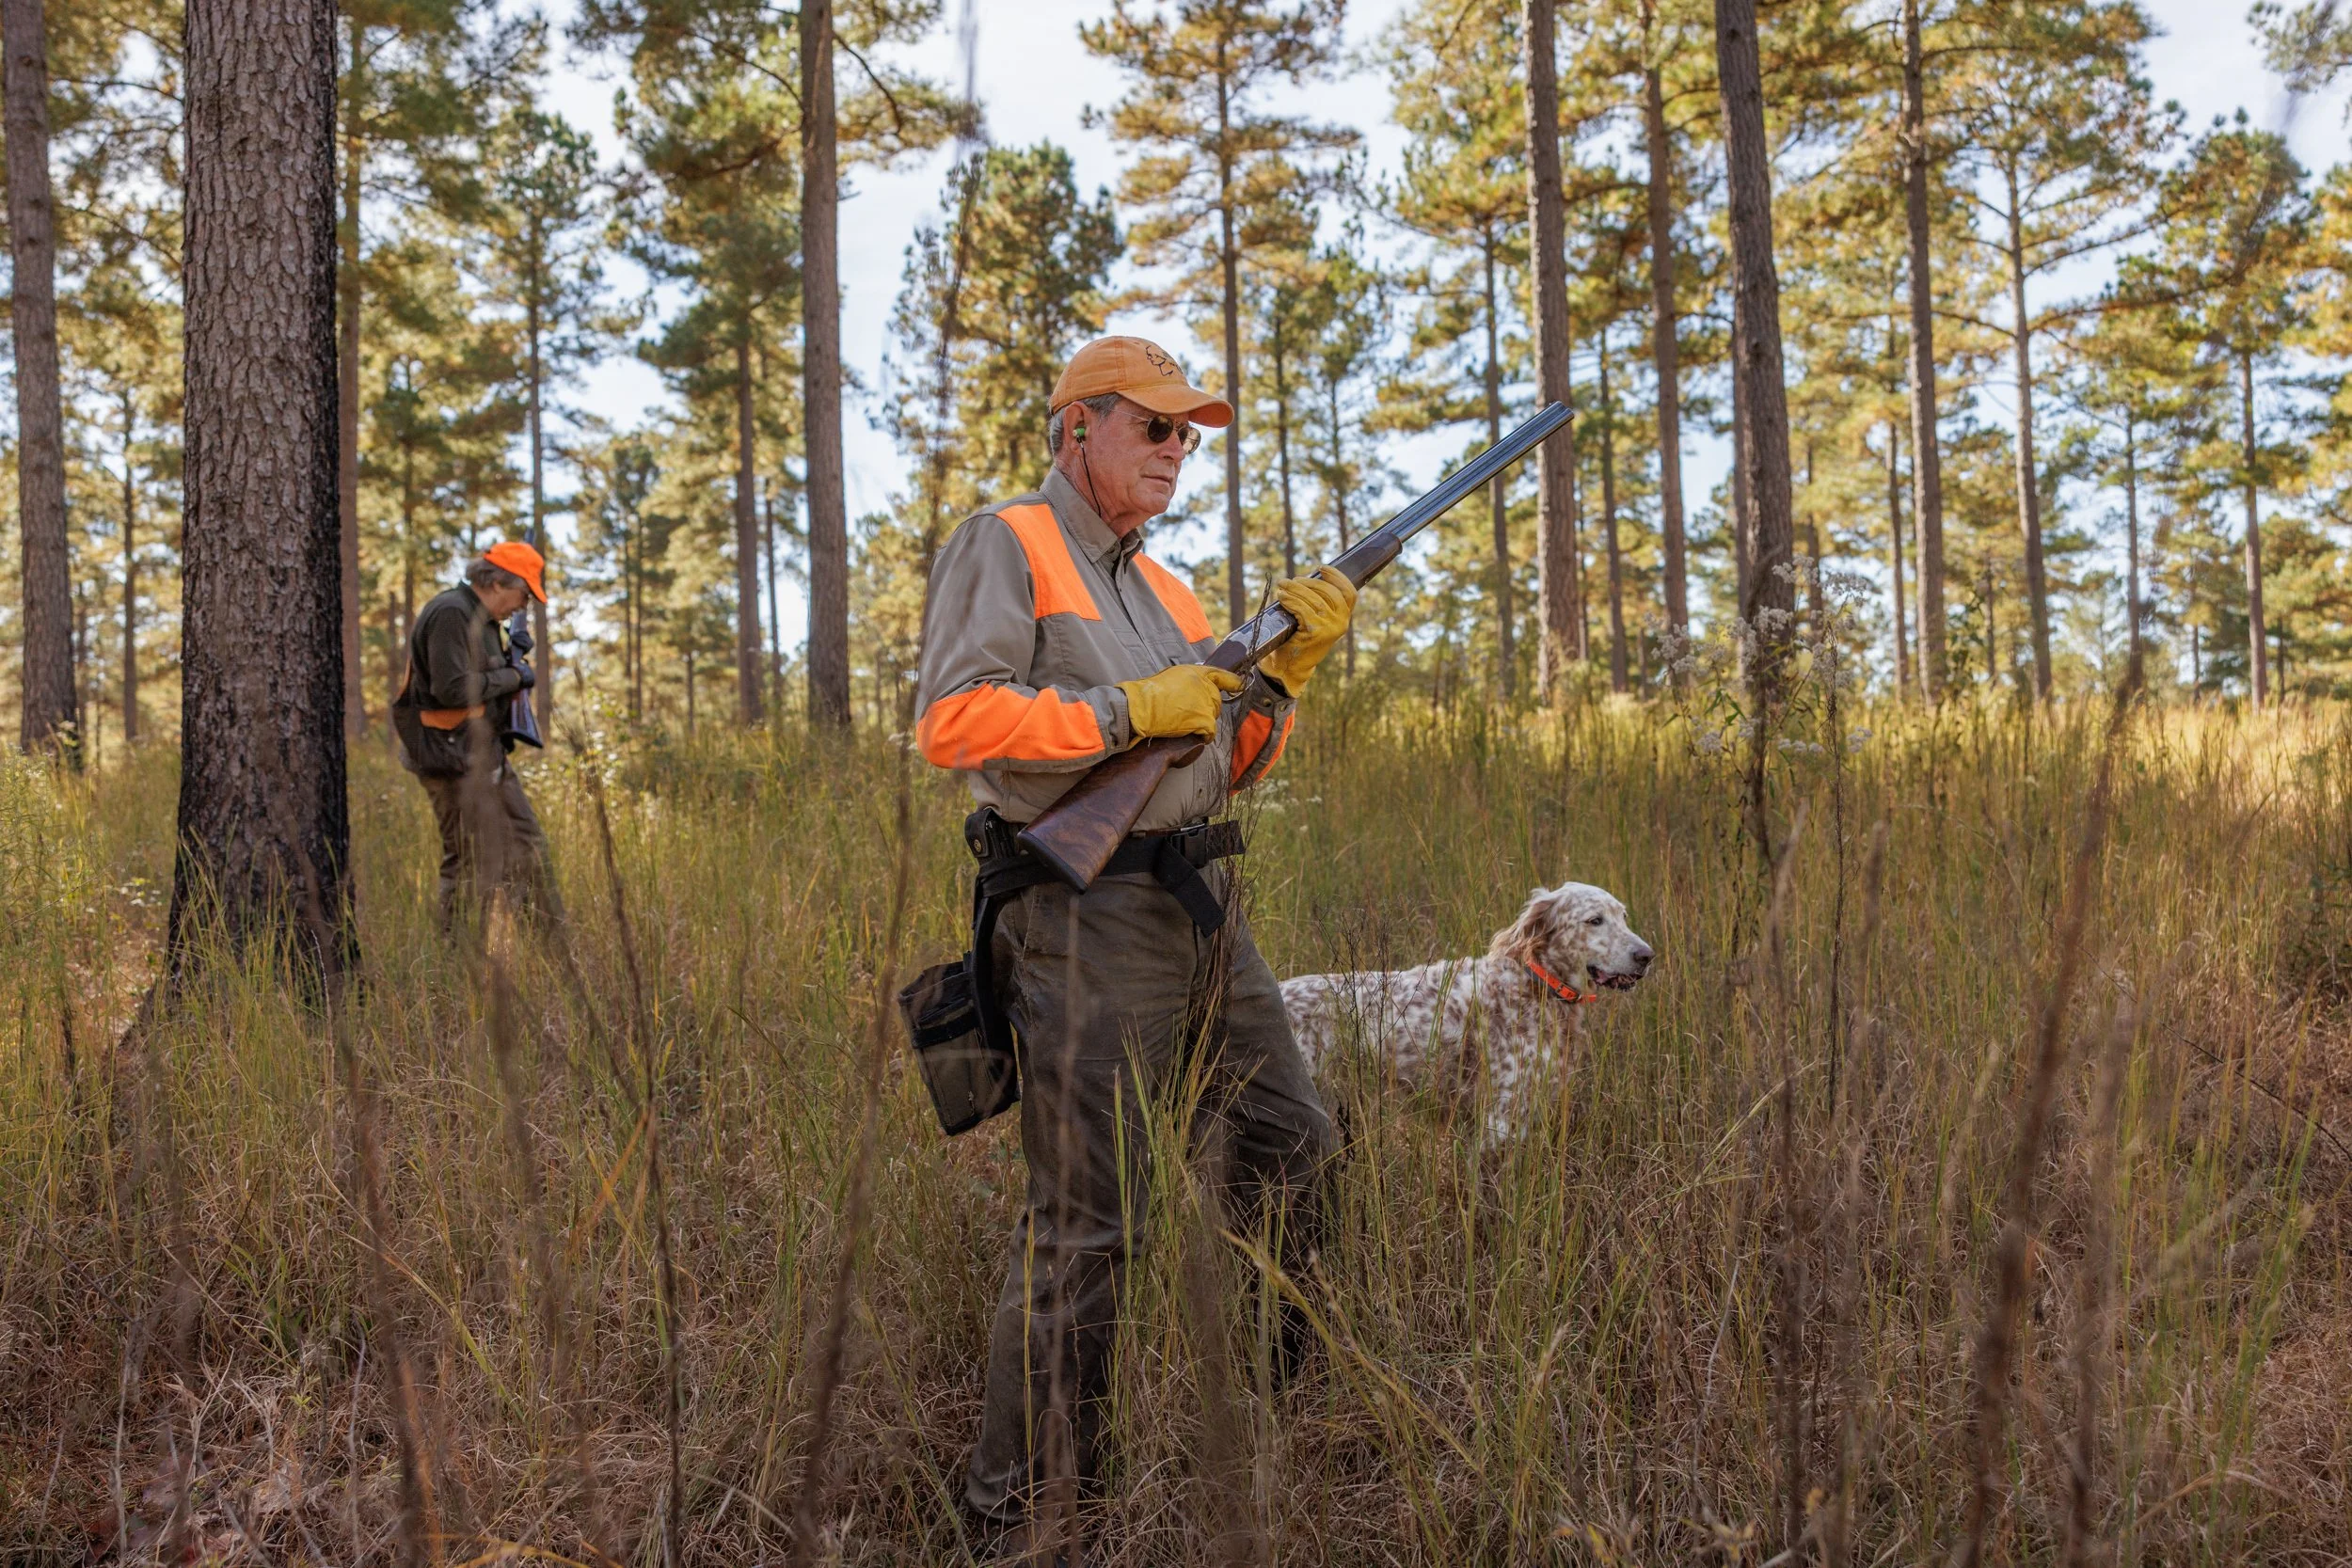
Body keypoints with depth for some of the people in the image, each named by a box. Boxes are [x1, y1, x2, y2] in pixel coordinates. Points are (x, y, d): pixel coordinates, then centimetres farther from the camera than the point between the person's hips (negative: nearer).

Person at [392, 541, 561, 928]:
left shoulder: (483, 619, 15)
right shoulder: (449, 614, -16)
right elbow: (452, 689, -24)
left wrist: (514, 671, 8)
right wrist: (512, 677, -13)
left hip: (489, 756, 11)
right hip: (456, 762, -11)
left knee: (529, 846, 13)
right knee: (474, 867, -6)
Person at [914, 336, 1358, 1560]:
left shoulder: (1164, 586, 22)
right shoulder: (1003, 547, -2)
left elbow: (1234, 760, 20)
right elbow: (948, 719, -17)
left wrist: (1286, 664, 3)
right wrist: (1128, 710, -18)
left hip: (1202, 907, 9)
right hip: (1087, 916, -8)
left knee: (1291, 1148, 16)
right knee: (1084, 1223, -6)